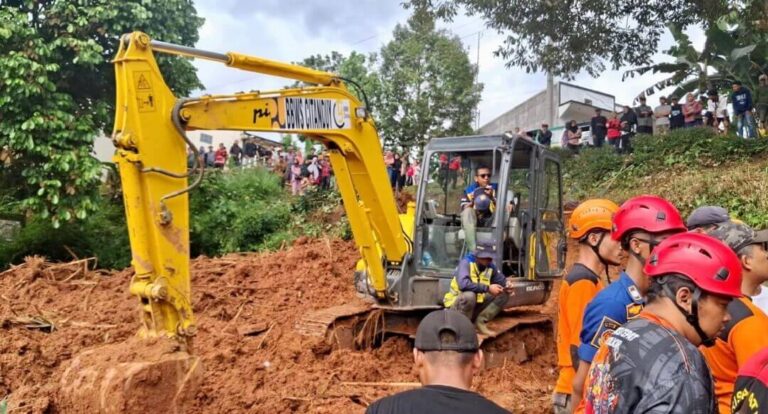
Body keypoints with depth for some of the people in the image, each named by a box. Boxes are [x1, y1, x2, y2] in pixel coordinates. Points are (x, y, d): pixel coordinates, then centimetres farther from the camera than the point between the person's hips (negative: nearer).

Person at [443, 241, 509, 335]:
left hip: (476, 305, 6)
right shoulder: (466, 262, -22)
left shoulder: (491, 266, -3)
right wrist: (487, 288, -37)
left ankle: (481, 322, -3)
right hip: (456, 304, -6)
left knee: (504, 294, -4)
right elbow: (463, 284, -39)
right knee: (469, 295, -39)